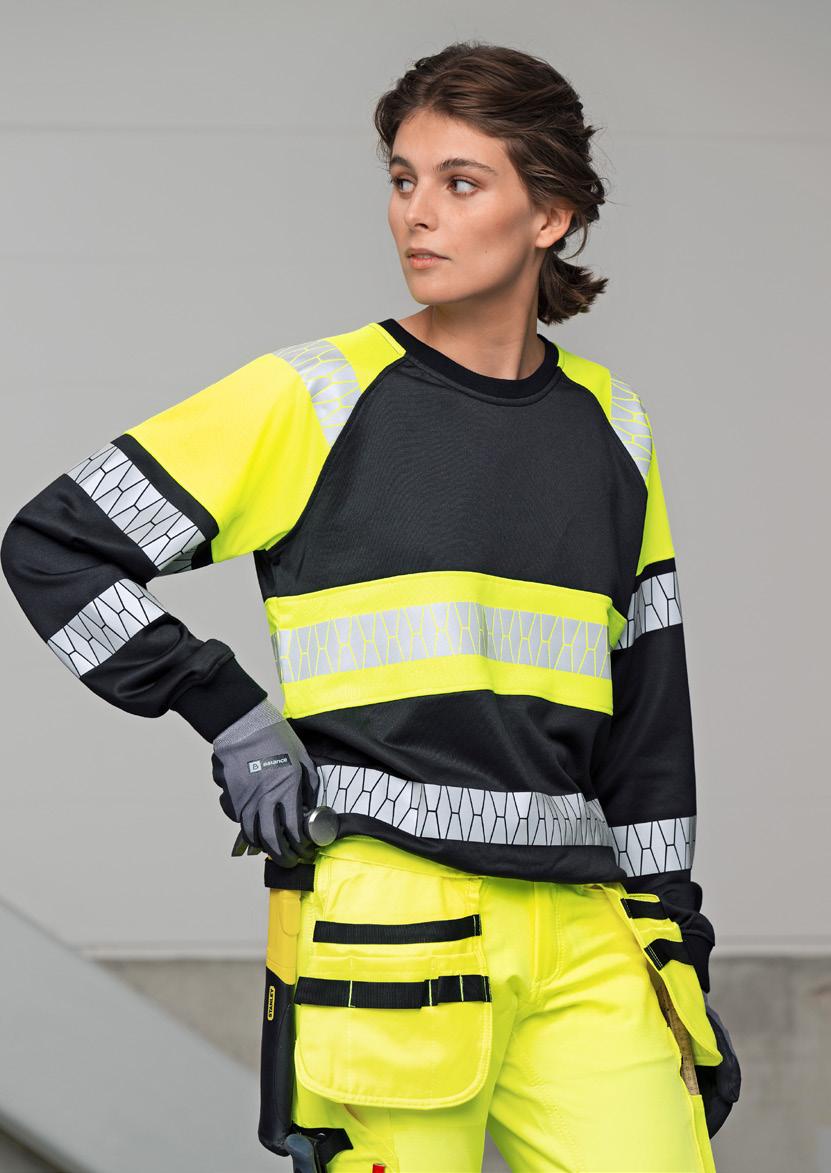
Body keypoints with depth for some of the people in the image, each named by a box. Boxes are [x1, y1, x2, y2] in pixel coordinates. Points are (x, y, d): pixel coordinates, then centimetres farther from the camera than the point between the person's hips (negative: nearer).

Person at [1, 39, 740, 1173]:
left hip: (581, 934, 4)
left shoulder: (612, 426, 13)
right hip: (383, 927, -4)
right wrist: (233, 719, -3)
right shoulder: (312, 398, -1)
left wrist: (677, 952, 14)